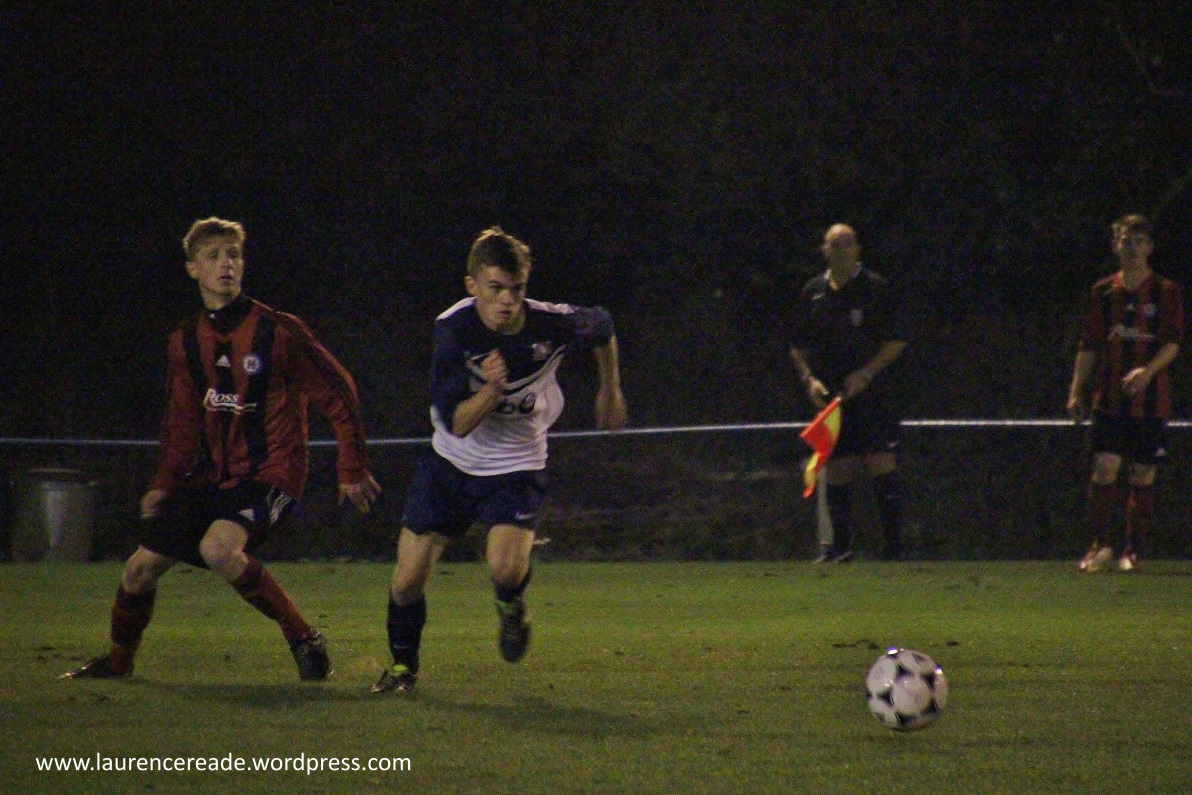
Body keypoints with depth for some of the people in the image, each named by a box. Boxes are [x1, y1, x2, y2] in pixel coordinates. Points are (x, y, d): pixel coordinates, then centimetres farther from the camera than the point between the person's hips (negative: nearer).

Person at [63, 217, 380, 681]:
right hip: (211, 476, 6)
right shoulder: (186, 342, 7)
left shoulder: (277, 331, -11)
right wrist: (164, 483, 8)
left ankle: (303, 639, -19)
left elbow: (337, 393, -5)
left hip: (269, 473, -6)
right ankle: (117, 662, 32)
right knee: (142, 567, 6)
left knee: (217, 548, -33)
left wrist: (353, 470, -6)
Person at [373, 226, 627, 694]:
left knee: (505, 570, -27)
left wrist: (610, 392, 18)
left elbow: (603, 327, 5)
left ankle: (512, 606, 11)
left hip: (516, 467, -1)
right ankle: (403, 663, 31)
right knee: (407, 583, 0)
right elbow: (457, 423, -23)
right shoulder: (453, 329, -21)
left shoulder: (553, 325, -20)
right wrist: (491, 390, -42)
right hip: (450, 463, 1)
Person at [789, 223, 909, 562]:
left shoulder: (874, 287, 0)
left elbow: (897, 340, -2)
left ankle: (893, 545, -8)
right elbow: (798, 346, 17)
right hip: (829, 395, 4)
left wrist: (866, 374, -11)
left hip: (871, 393, -4)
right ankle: (840, 544, 9)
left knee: (881, 465, -10)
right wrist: (809, 379, 0)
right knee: (837, 472, 4)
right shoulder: (813, 292, 11)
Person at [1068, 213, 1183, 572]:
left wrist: (1148, 370, -23)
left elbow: (1173, 342, -6)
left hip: (1151, 399, -1)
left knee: (1143, 476, 0)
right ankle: (1100, 546, -6)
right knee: (1105, 467, -11)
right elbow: (1089, 345, 12)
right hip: (1109, 398, 1)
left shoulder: (1166, 293, 3)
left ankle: (1132, 551, 7)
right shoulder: (1103, 293, 9)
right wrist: (1076, 391, 4)